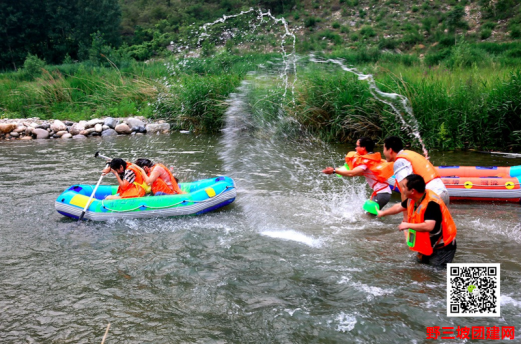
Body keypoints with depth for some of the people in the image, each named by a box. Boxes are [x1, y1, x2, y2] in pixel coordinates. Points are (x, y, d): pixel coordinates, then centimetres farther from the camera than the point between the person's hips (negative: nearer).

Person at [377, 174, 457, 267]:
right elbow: (399, 207, 18)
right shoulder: (413, 199, -3)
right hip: (428, 245, 9)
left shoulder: (431, 203, -30)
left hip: (443, 246, -9)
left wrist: (408, 225, -27)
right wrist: (382, 213, 32)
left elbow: (429, 226, -40)